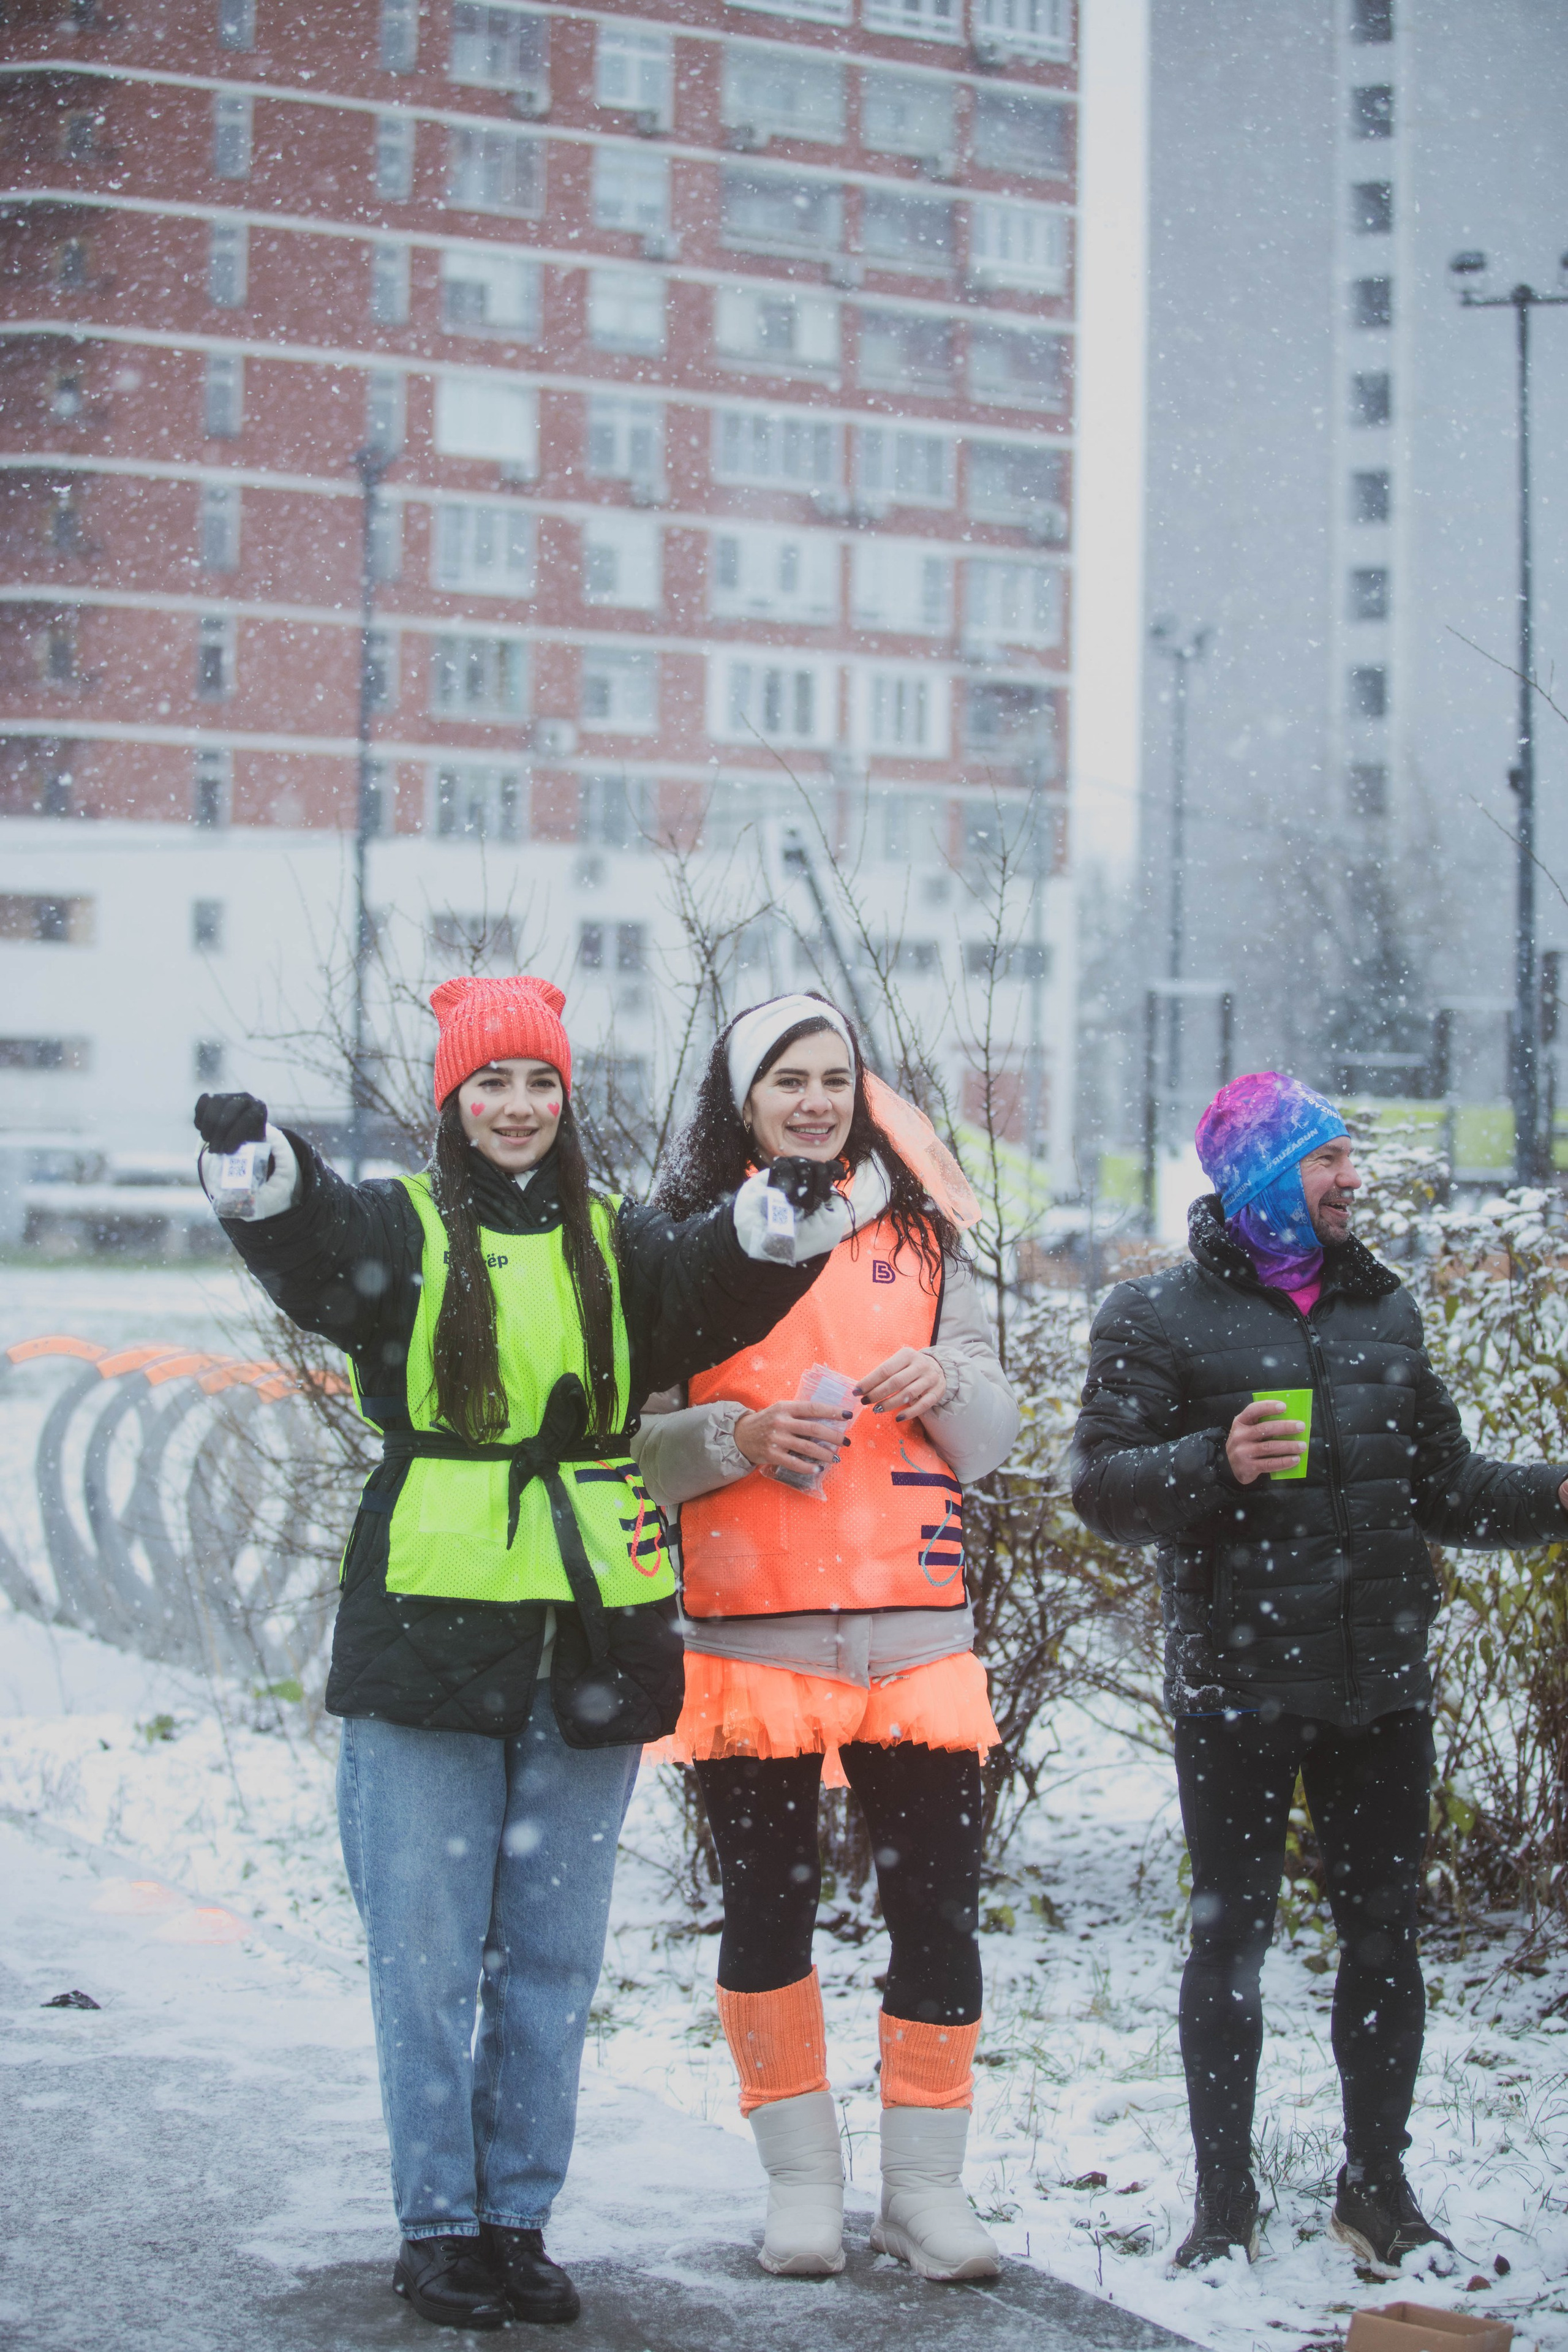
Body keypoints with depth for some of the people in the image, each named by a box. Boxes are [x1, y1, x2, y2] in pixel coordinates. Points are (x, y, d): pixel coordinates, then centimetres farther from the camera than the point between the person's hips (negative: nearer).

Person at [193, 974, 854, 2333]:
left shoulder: (616, 1242, 11)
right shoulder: (400, 1228, 3)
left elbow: (707, 1290, -9)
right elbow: (310, 1248, -19)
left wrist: (776, 1229, -31)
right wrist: (259, 1168, -41)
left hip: (588, 1646, 3)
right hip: (430, 1637, -3)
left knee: (554, 1955, 10)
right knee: (428, 1953, 2)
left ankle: (519, 2218, 21)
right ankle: (437, 2223, 14)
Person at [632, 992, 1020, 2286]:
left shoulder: (919, 1235, 11)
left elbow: (993, 1437, 12)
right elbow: (632, 1439, 2)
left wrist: (946, 1385, -8)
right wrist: (739, 1436, -15)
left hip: (916, 1631, 2)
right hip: (752, 1633, -1)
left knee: (940, 1908, 1)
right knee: (768, 1914, 6)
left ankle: (927, 2185, 13)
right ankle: (802, 2179, 20)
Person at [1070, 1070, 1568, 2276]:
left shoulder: (1382, 1306, 13)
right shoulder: (1158, 1316, -1)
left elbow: (1442, 1483, 18)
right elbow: (1103, 1486, -7)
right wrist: (1217, 1465, -23)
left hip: (1383, 1682, 4)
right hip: (1239, 1689, -4)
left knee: (1385, 1934, 9)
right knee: (1231, 1939, 3)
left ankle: (1379, 2189, 23)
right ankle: (1225, 2202, 14)